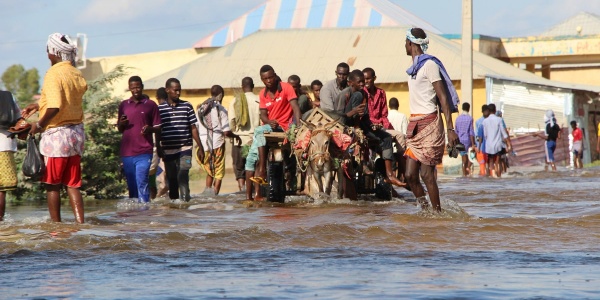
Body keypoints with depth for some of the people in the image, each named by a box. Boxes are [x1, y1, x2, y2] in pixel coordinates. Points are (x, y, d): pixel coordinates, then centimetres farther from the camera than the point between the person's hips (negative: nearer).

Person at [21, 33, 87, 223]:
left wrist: (39, 125, -12)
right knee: (73, 184, 8)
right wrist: (39, 105, 25)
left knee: (52, 184, 4)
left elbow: (54, 108, -25)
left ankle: (56, 225, 6)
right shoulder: (77, 75, 9)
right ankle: (80, 222, 0)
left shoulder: (54, 74, -15)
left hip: (56, 134, -7)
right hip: (76, 132, 7)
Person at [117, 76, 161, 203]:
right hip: (127, 152, 4)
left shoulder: (151, 105, 5)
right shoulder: (123, 105, 14)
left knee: (142, 183, -14)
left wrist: (149, 129, -16)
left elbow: (158, 128, 6)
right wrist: (121, 124, -4)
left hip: (144, 151, -4)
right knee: (131, 185, 7)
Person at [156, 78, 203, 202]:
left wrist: (200, 148, 5)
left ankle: (185, 200, -20)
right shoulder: (160, 109, 5)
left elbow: (193, 128, 7)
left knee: (183, 176, -16)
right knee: (172, 179, 8)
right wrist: (158, 148, 2)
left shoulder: (187, 106, 5)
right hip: (168, 150, 1)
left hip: (184, 149, -1)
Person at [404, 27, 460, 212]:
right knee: (410, 175, 1)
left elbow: (443, 97, -12)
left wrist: (450, 129, -18)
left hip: (429, 124, -8)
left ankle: (437, 213, -2)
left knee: (426, 174, -8)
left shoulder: (429, 65, -8)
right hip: (414, 125, 8)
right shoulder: (415, 67, 19)